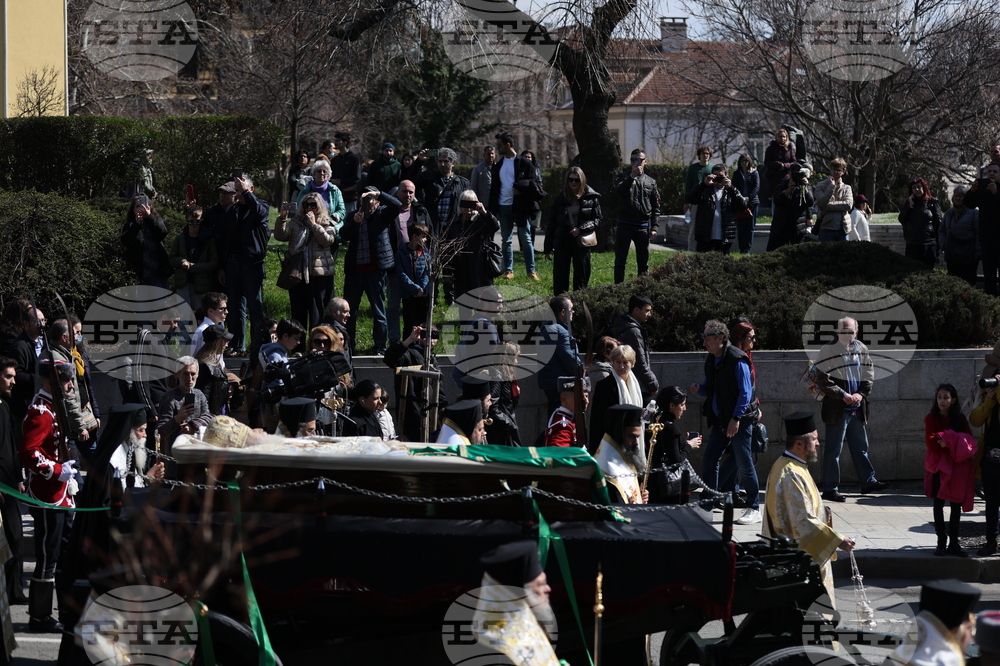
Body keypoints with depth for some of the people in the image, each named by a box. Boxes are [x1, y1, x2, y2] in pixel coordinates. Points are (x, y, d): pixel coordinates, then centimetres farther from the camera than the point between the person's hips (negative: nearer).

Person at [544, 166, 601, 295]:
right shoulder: (560, 198, 3)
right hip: (563, 241, 1)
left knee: (582, 278, 3)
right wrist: (548, 248, 5)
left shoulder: (591, 198, 0)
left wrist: (581, 229, -15)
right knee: (560, 279, 0)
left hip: (582, 241, -1)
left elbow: (597, 220, 1)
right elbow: (551, 223, 7)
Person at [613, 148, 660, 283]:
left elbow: (656, 207, 13)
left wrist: (653, 227, 4)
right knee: (620, 261, -3)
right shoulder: (624, 177, 5)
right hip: (625, 225, -2)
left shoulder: (650, 182, 11)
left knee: (643, 263, 7)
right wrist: (632, 176, -25)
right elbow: (618, 190, -18)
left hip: (643, 226, 2)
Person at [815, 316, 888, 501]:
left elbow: (869, 377, 12)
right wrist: (844, 396, -17)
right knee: (833, 450, 0)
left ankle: (868, 481, 26)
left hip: (857, 408, 6)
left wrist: (861, 394, -6)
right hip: (837, 410, -6)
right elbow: (823, 380, -13)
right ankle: (830, 489, 6)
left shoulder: (861, 350, 8)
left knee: (861, 447, 16)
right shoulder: (829, 351, -9)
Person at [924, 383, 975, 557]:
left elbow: (969, 440, -3)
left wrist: (949, 442, -17)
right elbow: (931, 442, -14)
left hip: (957, 467, 2)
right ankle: (941, 541, 5)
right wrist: (954, 445, -14)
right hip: (939, 465, -2)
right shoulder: (931, 419, -2)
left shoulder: (960, 419, 5)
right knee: (939, 503, 1)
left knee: (957, 504, 3)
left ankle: (954, 543, 8)